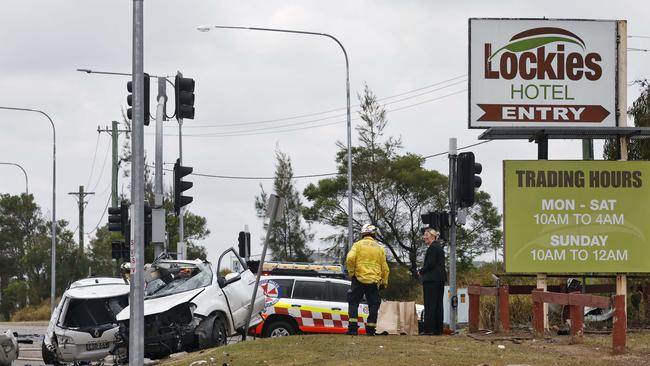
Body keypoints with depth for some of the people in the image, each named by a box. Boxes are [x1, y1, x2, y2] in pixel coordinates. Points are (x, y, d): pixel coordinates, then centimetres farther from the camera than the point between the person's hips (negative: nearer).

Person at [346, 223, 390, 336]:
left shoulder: (358, 245, 2)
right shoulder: (379, 248, 10)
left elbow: (350, 259, -13)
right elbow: (384, 267, 13)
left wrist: (351, 273, -1)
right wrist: (385, 282, 22)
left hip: (359, 279, -2)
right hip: (374, 281, 2)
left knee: (353, 302, 3)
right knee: (373, 305, 9)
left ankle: (353, 328, -7)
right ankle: (370, 329, 5)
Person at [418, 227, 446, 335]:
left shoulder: (432, 248, -13)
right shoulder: (440, 247, 18)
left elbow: (430, 264, -18)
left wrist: (420, 271, -2)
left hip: (431, 280, -10)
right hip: (441, 279, 10)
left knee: (430, 304, -8)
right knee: (438, 304, 9)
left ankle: (429, 329, -10)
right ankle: (438, 329, 10)